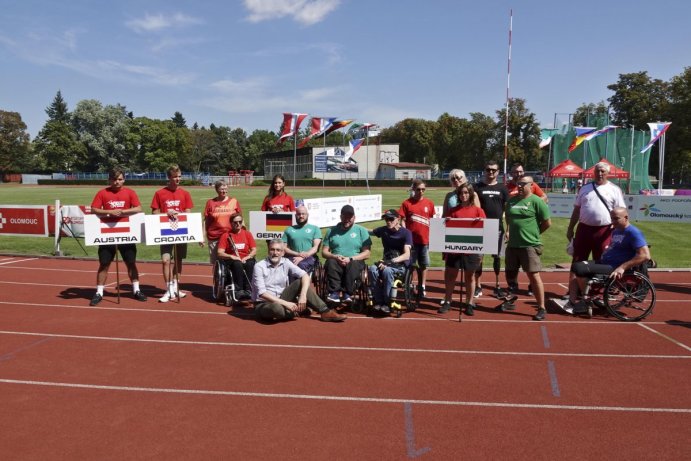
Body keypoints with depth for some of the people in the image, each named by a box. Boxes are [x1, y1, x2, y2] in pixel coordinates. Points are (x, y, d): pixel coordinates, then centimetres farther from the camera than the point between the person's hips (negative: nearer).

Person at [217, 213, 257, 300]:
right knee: (238, 264, -37)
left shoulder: (247, 233, 10)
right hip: (231, 260, -2)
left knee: (251, 264, -34)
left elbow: (254, 250, 4)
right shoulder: (226, 235, 4)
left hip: (246, 259, 2)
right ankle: (239, 291, -37)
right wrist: (231, 256, -21)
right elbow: (220, 253, -4)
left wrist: (246, 257, -15)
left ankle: (248, 290, -33)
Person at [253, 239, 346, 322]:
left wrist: (303, 295, -28)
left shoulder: (285, 262, -3)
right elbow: (261, 293, -21)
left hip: (280, 299, 5)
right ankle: (298, 310, -9)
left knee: (301, 282, -14)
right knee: (276, 307, -40)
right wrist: (285, 303, -27)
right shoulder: (259, 266, -15)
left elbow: (305, 276, -11)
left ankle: (325, 312, -16)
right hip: (263, 304, -5)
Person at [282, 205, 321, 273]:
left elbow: (316, 247, 3)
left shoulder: (315, 228, 16)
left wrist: (302, 257, -13)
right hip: (293, 257, 1)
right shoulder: (289, 229, 20)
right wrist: (297, 254, -8)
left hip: (309, 258, -1)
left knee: (301, 265, -38)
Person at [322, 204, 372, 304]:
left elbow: (366, 254, 2)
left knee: (353, 265, -36)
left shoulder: (361, 231, 12)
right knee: (331, 263, -33)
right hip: (336, 260, 1)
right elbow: (324, 252, 10)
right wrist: (335, 256, -11)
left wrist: (350, 259, -13)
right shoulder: (332, 231, 17)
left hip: (355, 261, -1)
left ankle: (347, 294, -32)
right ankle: (334, 293, -34)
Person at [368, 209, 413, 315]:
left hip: (401, 264, -5)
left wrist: (390, 262, -31)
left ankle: (387, 303, -23)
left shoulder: (406, 233, -10)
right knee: (372, 269, -28)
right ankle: (378, 301, -20)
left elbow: (406, 255, -19)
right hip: (387, 261, 5)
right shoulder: (383, 230, 6)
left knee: (387, 270, -37)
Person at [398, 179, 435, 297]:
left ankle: (422, 287, 23)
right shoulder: (407, 203, -3)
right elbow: (403, 220, -2)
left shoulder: (429, 203, 4)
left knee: (424, 265, 11)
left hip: (425, 239, 2)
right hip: (411, 239, -2)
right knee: (410, 264, 6)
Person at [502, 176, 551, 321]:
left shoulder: (536, 201, -8)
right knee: (510, 275, 15)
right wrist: (509, 231, 12)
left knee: (534, 275, -6)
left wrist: (534, 233, 1)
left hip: (530, 245, -6)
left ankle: (542, 308, 3)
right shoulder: (512, 201, 10)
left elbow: (547, 222, -7)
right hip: (512, 244, 6)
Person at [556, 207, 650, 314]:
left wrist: (622, 267, -26)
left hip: (615, 270, -10)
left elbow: (645, 256, -23)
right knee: (576, 266, 1)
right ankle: (572, 301, -7)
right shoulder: (615, 231, 18)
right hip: (604, 263, 10)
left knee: (580, 269, -22)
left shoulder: (634, 233, -12)